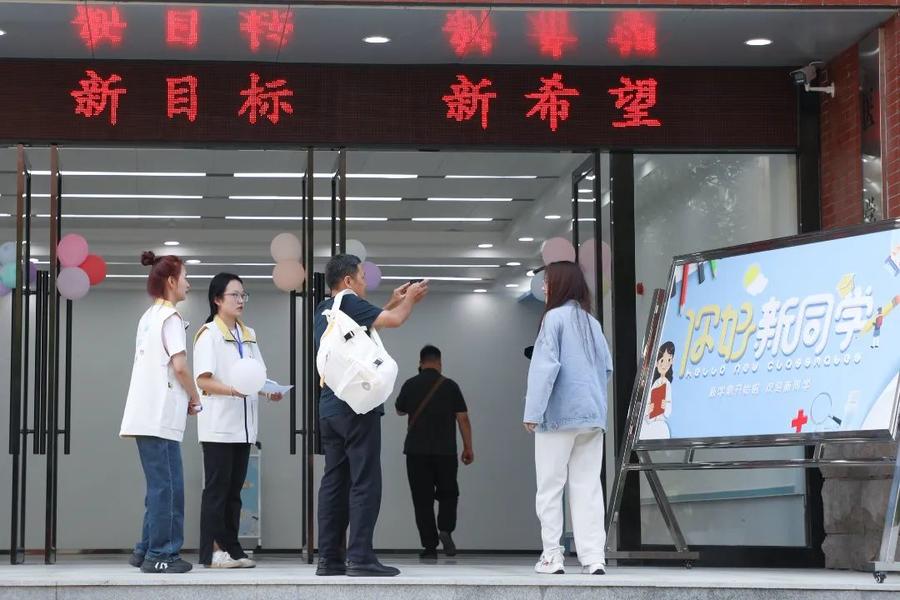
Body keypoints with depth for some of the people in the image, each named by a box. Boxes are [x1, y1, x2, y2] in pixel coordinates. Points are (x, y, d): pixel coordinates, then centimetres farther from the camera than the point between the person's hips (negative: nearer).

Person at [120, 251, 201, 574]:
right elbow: (179, 366, -15)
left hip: (147, 414, 9)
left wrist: (184, 399, 14)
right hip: (161, 415, -9)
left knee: (163, 485, 13)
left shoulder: (148, 316, 18)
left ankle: (147, 551, 16)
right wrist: (195, 399, 0)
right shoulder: (170, 316, -8)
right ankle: (159, 555, 0)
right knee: (165, 485, -3)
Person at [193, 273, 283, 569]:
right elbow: (203, 380, -12)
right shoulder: (208, 334, -4)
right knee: (217, 489, -5)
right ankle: (212, 551, -3)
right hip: (218, 425, -6)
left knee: (234, 490, 8)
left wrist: (270, 390, -5)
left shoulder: (248, 335, 16)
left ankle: (231, 549, 10)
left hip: (243, 424, 6)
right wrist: (231, 390, -27)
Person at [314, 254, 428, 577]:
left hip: (329, 409, 8)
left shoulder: (324, 311, 15)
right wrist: (409, 299, 6)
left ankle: (329, 558, 8)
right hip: (357, 407, -8)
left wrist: (394, 302, 28)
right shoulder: (349, 302, -9)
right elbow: (394, 320, -12)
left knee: (334, 482, 8)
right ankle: (360, 557, -8)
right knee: (364, 482, -6)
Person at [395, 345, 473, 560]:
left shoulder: (410, 385, 0)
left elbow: (399, 410, 17)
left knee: (423, 499, 4)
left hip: (416, 451, 0)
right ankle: (445, 530, -10)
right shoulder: (450, 385, -2)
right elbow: (462, 418, -3)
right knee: (447, 493, 14)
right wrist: (468, 448, 3)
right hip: (445, 451, 0)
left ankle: (430, 546, 0)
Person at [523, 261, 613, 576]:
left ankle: (552, 556, 0)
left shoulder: (555, 317, -6)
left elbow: (545, 367, -12)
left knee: (550, 488, 2)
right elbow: (606, 368, 15)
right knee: (588, 488, 4)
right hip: (593, 416, 6)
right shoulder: (592, 323, 13)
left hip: (559, 415, -6)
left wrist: (533, 412, -12)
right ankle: (594, 557, -3)